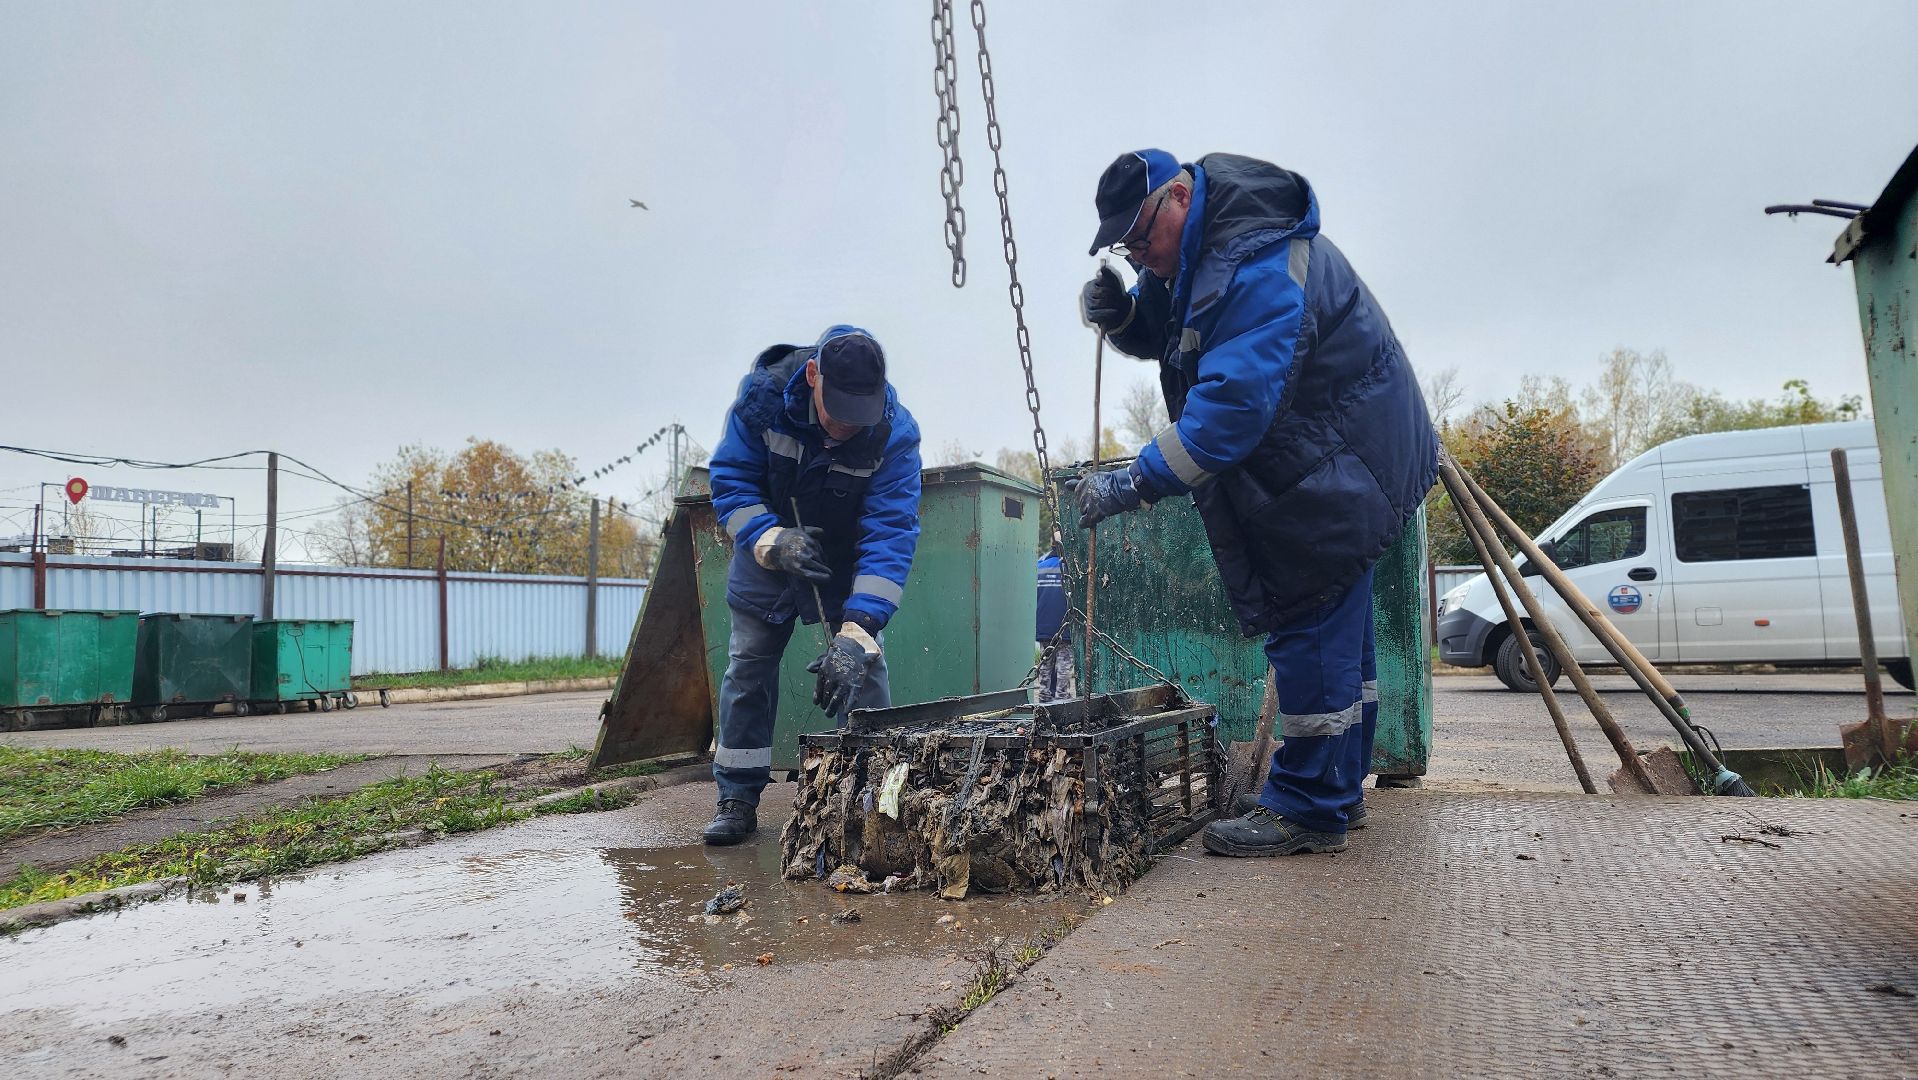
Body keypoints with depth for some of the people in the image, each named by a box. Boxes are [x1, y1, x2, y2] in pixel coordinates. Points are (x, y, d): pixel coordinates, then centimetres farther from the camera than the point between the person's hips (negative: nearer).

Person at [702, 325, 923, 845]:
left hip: (847, 560, -1)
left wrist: (857, 632, -46)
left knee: (863, 666, -10)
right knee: (748, 665, 2)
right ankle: (738, 799, 13)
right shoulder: (763, 393, -28)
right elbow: (730, 479, -20)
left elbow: (890, 536, -36)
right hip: (766, 549, 1)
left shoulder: (896, 435, -32)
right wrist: (771, 540, -38)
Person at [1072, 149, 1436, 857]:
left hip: (1338, 472, -11)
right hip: (1318, 472, 11)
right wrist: (1121, 314, -4)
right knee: (1336, 630, 16)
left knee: (1310, 633, -9)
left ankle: (1310, 810, 1)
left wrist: (1136, 484, -36)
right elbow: (1166, 335, 19)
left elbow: (1235, 402, -36)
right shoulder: (1197, 257, 6)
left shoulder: (1260, 267, -27)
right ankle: (1340, 787, 28)